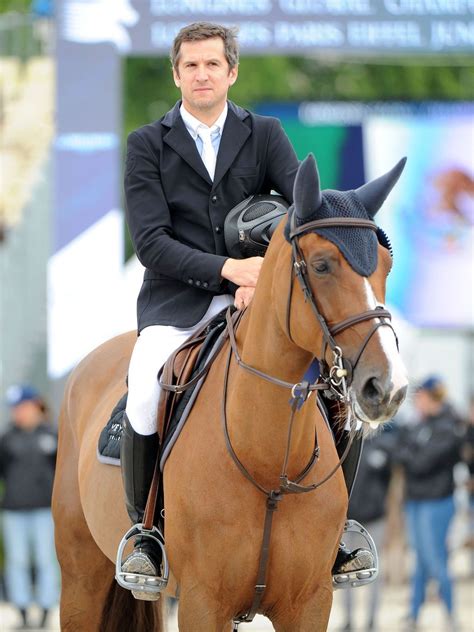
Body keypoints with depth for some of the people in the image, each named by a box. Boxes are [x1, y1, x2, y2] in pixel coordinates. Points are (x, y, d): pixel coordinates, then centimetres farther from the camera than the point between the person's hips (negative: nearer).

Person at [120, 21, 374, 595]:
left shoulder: (265, 135, 9)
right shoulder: (148, 144, 4)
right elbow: (150, 242, -7)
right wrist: (226, 269, -22)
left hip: (257, 296, 2)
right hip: (177, 301, -2)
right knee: (144, 394, -32)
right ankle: (144, 531, -11)